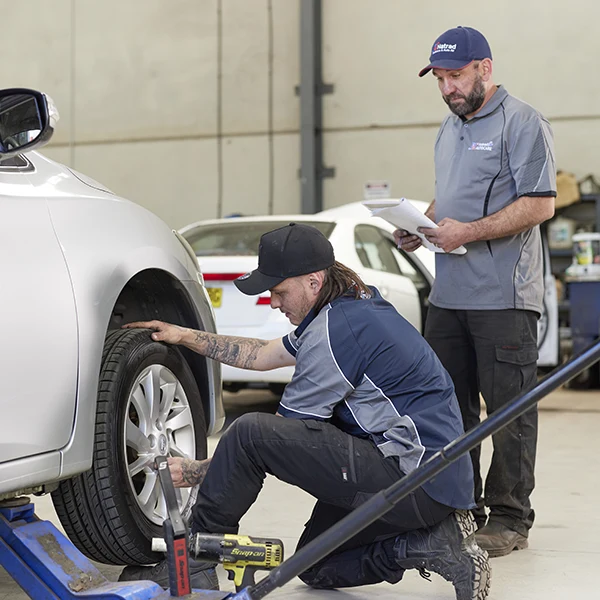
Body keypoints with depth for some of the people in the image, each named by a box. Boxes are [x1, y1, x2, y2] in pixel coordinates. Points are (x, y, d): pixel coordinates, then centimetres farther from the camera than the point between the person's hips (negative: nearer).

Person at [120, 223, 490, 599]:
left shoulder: (335, 331, -17)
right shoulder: (353, 306, 14)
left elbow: (279, 434, -10)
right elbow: (263, 355, 25)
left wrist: (196, 472, 0)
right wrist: (185, 336, 24)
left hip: (416, 477, -11)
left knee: (249, 432, -17)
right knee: (315, 566, 20)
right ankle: (437, 540, 8)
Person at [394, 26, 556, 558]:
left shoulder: (522, 123, -6)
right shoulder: (449, 129, 20)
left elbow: (539, 204, -14)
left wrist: (468, 232, -18)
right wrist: (421, 227, 8)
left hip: (504, 295, -8)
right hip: (449, 292, 8)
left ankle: (509, 519, 6)